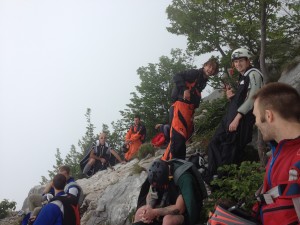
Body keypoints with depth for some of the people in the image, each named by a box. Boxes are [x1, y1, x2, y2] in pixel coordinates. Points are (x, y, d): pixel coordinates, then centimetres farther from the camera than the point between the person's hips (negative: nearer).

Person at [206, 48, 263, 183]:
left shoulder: (254, 74, -5)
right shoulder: (242, 77, 23)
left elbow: (251, 99, -16)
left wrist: (237, 118, -21)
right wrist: (231, 96, 5)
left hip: (241, 119, -10)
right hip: (230, 117, 10)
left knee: (230, 154, -8)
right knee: (214, 144, 9)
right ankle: (212, 177, 13)